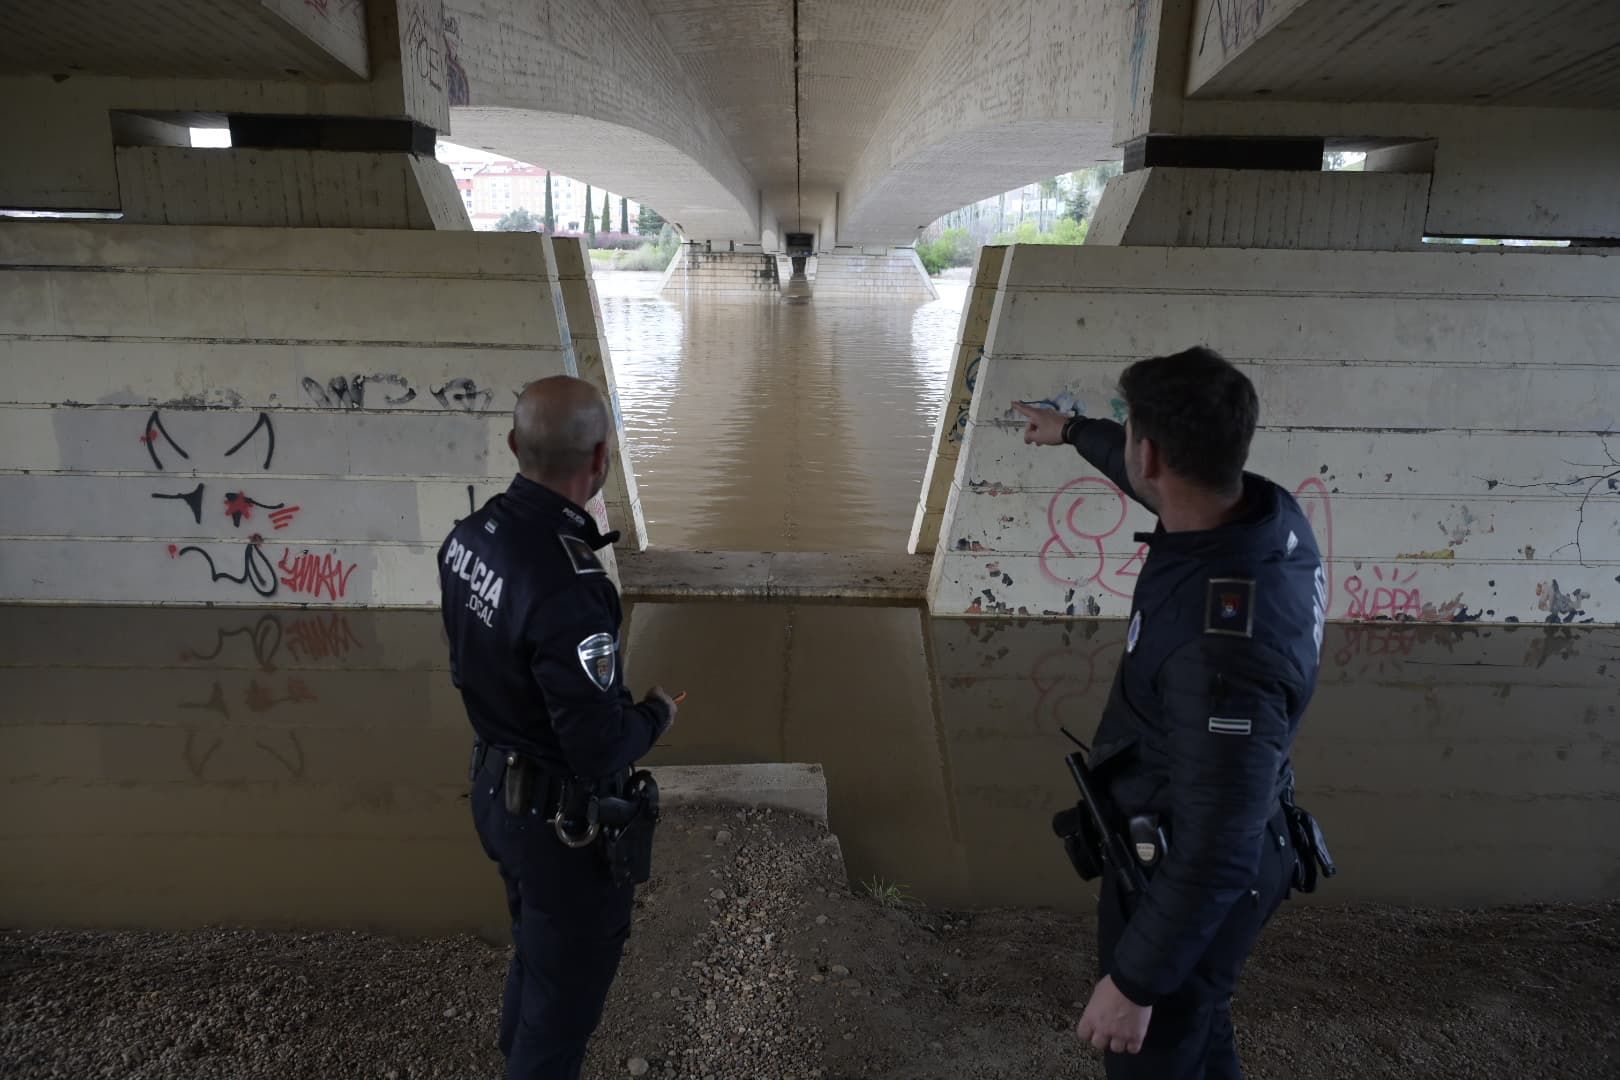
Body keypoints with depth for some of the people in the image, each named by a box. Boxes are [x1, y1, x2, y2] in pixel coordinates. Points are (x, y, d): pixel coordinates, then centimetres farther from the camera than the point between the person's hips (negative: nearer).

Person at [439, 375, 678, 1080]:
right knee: (568, 979, 16)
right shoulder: (566, 590, -36)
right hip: (564, 820, -9)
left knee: (536, 949, 31)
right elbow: (601, 752, -29)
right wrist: (655, 716, -9)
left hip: (496, 790, 9)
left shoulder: (469, 537, -8)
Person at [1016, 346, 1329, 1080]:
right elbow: (1162, 480, 11)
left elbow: (1215, 853, -32)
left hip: (1187, 877, -8)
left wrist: (1133, 982, -19)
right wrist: (1073, 431, 27)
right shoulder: (1263, 508, -14)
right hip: (1186, 839, 8)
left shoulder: (1222, 646, -41)